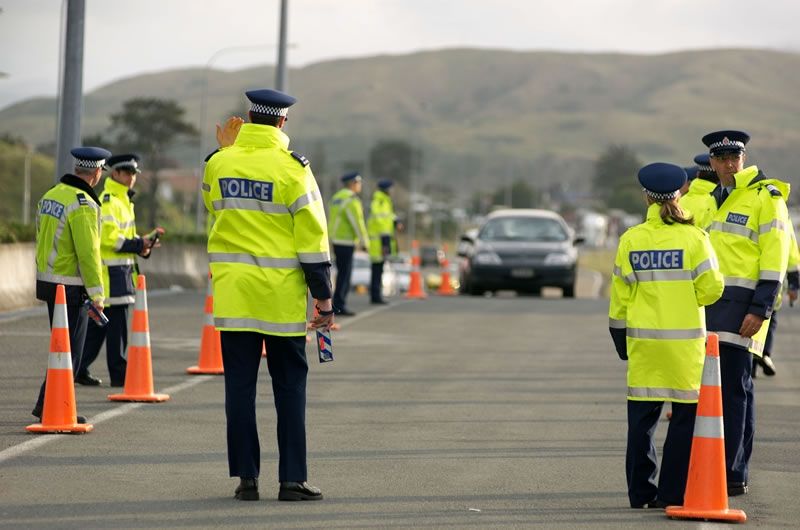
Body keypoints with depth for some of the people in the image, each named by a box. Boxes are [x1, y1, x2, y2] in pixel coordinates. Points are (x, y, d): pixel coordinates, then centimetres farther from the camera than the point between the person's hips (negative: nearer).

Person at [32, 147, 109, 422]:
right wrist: (97, 294, -17)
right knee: (69, 350, -2)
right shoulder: (83, 205, -18)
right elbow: (88, 253, -21)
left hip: (47, 282, 9)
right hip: (71, 287, -9)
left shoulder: (50, 195, 9)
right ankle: (48, 405, -4)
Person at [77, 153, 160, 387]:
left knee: (98, 323, 12)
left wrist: (141, 244, 6)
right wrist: (138, 245, -18)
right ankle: (119, 374, -2)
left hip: (122, 269, 10)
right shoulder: (108, 200, -13)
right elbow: (108, 237, -20)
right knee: (117, 323, -7)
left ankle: (79, 370, 16)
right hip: (111, 271, -10)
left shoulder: (124, 199, 20)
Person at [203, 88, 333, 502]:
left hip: (232, 292, 3)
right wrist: (323, 296, -2)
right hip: (281, 297, -3)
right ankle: (292, 479, 3)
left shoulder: (219, 163, 3)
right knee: (290, 387, 5)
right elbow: (311, 237, -8)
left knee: (240, 386, 5)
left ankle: (246, 477, 5)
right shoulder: (292, 169, -8)